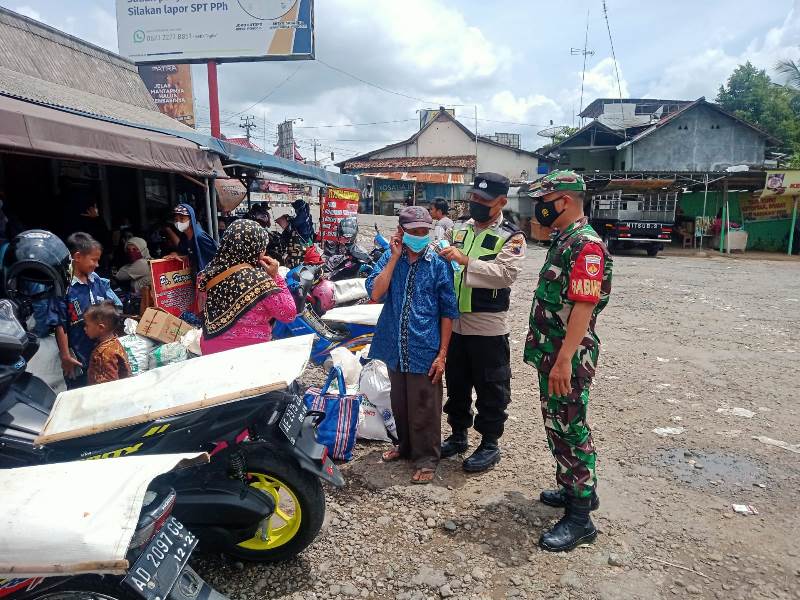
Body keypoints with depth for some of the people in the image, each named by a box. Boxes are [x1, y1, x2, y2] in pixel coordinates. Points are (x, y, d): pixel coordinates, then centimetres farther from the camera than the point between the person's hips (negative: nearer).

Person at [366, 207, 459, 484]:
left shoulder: (439, 263, -6)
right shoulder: (390, 258, 2)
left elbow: (448, 312, -4)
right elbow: (376, 294, -13)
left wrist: (442, 354, -8)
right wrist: (395, 257, -13)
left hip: (425, 350, -4)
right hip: (395, 347, 4)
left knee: (424, 408, 5)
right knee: (400, 404, 19)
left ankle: (427, 458, 22)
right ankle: (406, 445, 39)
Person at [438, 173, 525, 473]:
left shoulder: (511, 237, -6)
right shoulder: (459, 229, 13)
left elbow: (505, 274, -23)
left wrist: (466, 260, -27)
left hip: (488, 326, -6)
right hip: (454, 322, 6)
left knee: (491, 388, 6)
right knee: (456, 382, 17)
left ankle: (490, 444, 21)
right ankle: (458, 435, 34)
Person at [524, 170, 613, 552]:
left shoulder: (586, 245, -18)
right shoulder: (562, 241, 14)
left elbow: (583, 307, -26)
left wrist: (564, 360, -30)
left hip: (568, 358, -10)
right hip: (550, 353, 10)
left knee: (571, 430, -2)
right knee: (556, 426, 19)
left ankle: (580, 517, 10)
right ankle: (574, 488, 35)